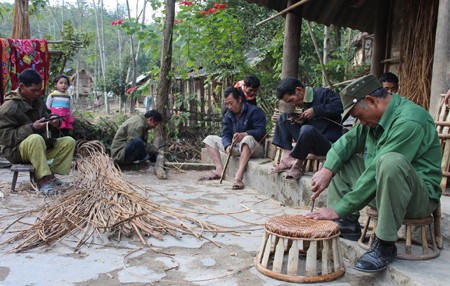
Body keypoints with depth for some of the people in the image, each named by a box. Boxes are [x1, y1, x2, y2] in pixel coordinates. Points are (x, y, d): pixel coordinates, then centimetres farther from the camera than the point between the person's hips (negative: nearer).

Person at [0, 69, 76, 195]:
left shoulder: (38, 100, 6)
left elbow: (46, 115, 20)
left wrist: (54, 120, -6)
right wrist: (31, 127, -29)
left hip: (42, 146, 7)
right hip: (16, 151, -7)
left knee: (69, 141, -7)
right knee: (36, 138, -38)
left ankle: (51, 174, -13)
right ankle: (42, 179, -32)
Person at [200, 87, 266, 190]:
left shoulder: (254, 111, -11)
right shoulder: (228, 115, 9)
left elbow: (261, 131, -20)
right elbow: (226, 134, -1)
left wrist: (243, 135, -35)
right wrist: (228, 146, -23)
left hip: (253, 148, -7)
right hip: (235, 147, 7)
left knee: (248, 139, -41)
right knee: (210, 139, 2)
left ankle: (238, 176, -50)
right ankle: (219, 170, -17)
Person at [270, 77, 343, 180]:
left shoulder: (323, 93, -7)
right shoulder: (303, 103, 13)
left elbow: (339, 106, -23)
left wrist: (315, 110, -18)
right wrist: (299, 121, -1)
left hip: (329, 143, -8)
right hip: (310, 143, 8)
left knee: (307, 129, -38)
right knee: (283, 117, 6)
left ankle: (297, 165, -16)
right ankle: (287, 157, -9)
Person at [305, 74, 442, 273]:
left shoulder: (409, 121, -25)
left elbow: (375, 173, -29)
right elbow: (348, 141, 2)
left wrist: (339, 209, -27)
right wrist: (327, 170, -17)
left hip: (420, 196, -9)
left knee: (390, 161, -38)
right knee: (339, 161, 9)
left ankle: (385, 244, -25)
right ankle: (348, 224, 2)